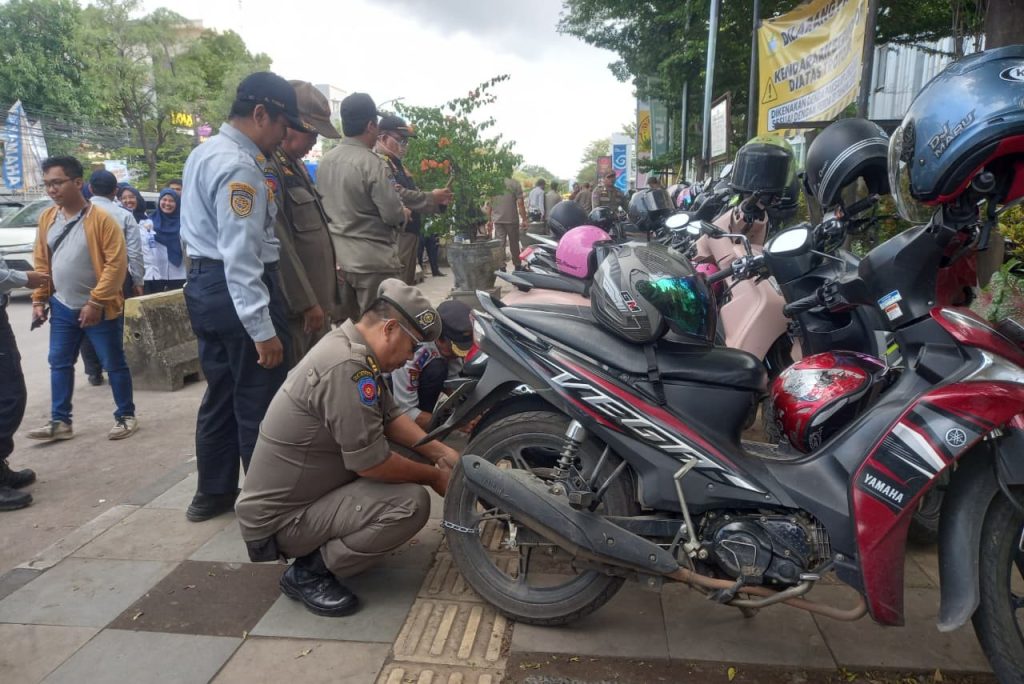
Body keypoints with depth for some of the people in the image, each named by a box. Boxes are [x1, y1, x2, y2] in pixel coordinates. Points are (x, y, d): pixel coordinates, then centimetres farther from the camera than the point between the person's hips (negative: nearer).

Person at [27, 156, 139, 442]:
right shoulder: (47, 218, 6)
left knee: (114, 364, 4)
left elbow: (117, 263, -18)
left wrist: (96, 302, -19)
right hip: (63, 308, 6)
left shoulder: (101, 218, -14)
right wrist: (39, 300, 7)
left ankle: (126, 417, 17)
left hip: (100, 308, -6)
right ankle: (60, 421, 22)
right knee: (59, 364, 11)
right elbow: (41, 262, 13)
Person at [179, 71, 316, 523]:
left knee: (221, 394, 18)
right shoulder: (239, 167, -19)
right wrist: (262, 328, -26)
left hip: (203, 284, 10)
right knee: (259, 403, -1)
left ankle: (213, 493, 30)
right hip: (237, 290, -10)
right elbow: (240, 255, -26)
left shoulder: (205, 153, 14)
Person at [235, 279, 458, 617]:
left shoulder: (350, 346, 2)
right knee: (411, 503, -22)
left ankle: (321, 547, 13)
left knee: (403, 451, 11)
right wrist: (433, 476, -11)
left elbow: (391, 416, 9)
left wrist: (441, 453, -1)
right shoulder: (346, 367, -29)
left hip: (293, 493, 10)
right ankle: (309, 571, -5)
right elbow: (372, 464, -27)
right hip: (279, 519, -10)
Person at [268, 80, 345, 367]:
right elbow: (280, 244, -20)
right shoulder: (267, 167, -15)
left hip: (316, 297, 10)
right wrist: (306, 303, -17)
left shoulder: (296, 164, 17)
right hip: (294, 305, -10)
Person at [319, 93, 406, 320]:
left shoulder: (326, 161, 4)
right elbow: (393, 215, -18)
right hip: (372, 260, -7)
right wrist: (404, 213, 5)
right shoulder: (372, 163, -18)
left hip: (337, 256, 7)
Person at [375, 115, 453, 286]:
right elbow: (398, 195, -23)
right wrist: (432, 197, -13)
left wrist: (438, 203, 8)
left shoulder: (396, 165, 20)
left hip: (409, 235, 10)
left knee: (406, 286, 14)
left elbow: (412, 199, 23)